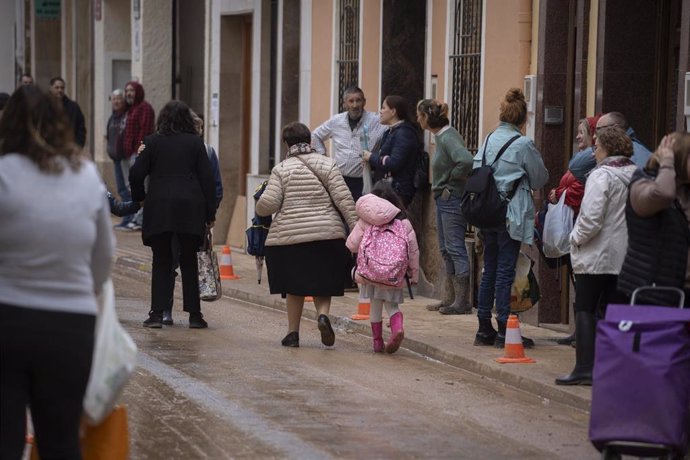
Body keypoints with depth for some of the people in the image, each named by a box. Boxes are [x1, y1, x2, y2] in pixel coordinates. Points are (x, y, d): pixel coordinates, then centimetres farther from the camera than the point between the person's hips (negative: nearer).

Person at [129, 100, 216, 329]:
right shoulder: (195, 142, 4)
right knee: (189, 261, 8)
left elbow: (136, 174, -1)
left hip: (159, 209, 0)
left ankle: (157, 312, -1)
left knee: (161, 262, 6)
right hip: (190, 209, 0)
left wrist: (139, 197, 17)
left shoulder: (152, 142, 2)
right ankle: (194, 314, 7)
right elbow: (207, 178, 2)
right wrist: (210, 213, 6)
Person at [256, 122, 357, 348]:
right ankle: (323, 314, -14)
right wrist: (356, 228, -3)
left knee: (294, 287, 12)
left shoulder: (281, 169, 0)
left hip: (289, 237, -1)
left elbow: (268, 204, -8)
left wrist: (259, 210, 15)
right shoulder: (328, 165, 3)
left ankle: (293, 332, 13)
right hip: (327, 235, 1)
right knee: (322, 282, 12)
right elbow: (344, 199, -3)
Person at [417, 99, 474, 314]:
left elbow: (466, 161, -35)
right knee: (446, 250, 15)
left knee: (455, 248, -7)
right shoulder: (441, 137, 12)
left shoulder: (448, 138, -19)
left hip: (452, 199, -11)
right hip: (443, 199, 11)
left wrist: (453, 178, -19)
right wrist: (440, 186, 12)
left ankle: (462, 301, -4)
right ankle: (449, 299, 21)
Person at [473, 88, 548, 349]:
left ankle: (484, 329, 16)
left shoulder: (488, 141, 6)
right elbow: (540, 179, 2)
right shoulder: (523, 144, -9)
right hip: (511, 215, -6)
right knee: (505, 272, -4)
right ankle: (504, 331, -2)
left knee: (489, 270, 12)